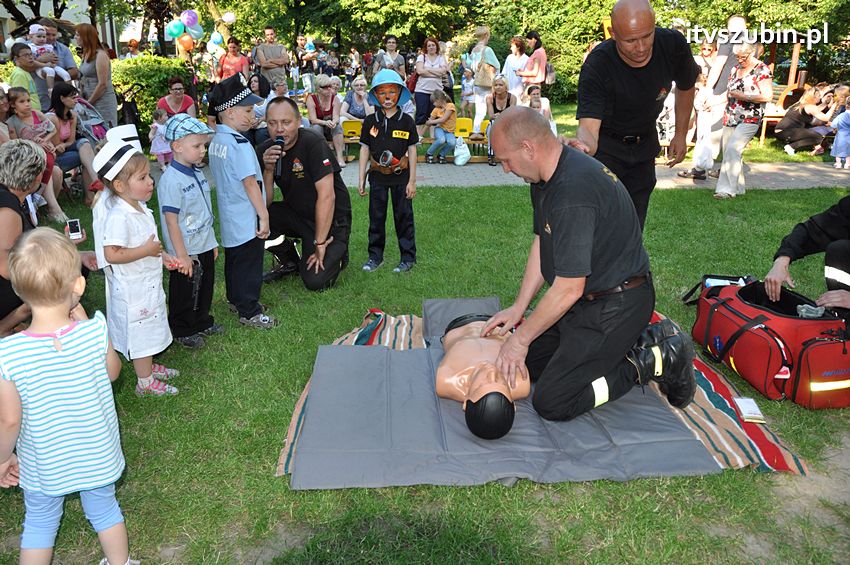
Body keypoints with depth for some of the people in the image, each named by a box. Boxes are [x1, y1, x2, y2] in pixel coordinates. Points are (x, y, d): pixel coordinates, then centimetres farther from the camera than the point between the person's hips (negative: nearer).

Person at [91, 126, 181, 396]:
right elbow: (112, 254, -31)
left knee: (149, 327, 24)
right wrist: (146, 250, -26)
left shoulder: (139, 207, 3)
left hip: (149, 281, 9)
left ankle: (148, 366, 43)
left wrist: (161, 255, 8)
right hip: (132, 288, -9)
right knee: (140, 330, 5)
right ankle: (145, 382, 20)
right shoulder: (118, 217, -27)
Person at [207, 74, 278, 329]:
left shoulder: (215, 140, 6)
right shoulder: (239, 143, -22)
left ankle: (236, 299, 38)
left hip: (229, 217, 9)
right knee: (249, 265, 2)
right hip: (246, 219, -9)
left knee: (233, 258, 22)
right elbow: (250, 183, -23)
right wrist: (263, 215, -19)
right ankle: (249, 312, 11)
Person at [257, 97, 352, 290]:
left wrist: (320, 244, -23)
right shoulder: (264, 151, -4)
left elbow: (326, 196, -25)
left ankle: (337, 254, 16)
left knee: (315, 281, -19)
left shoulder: (313, 143, -21)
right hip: (296, 214, 5)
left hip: (331, 219, -5)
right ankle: (289, 261, 7)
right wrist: (268, 170, -26)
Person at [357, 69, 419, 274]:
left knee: (403, 216, 6)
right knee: (376, 217, 10)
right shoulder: (370, 121, 0)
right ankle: (375, 256, 22)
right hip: (377, 176, 2)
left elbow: (412, 151, -1)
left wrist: (412, 181, -4)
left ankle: (408, 257, 16)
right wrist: (361, 179, 3)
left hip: (400, 176, -2)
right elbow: (364, 150, 4)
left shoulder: (406, 120, -4)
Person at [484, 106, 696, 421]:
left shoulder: (573, 192, -30)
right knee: (526, 361, 13)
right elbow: (541, 242, 12)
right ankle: (637, 341, 14)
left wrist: (521, 338, -15)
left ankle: (659, 360, 0)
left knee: (551, 403, -11)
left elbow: (569, 289, -27)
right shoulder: (545, 176, 2)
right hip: (586, 297, 10)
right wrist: (519, 306, 7)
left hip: (616, 306, -10)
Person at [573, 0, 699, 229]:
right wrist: (583, 145, -62)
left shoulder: (673, 45, -17)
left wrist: (681, 134, 7)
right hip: (606, 146, -4)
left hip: (645, 145, 4)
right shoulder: (597, 66, -30)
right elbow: (588, 126, -38)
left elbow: (686, 87, 5)